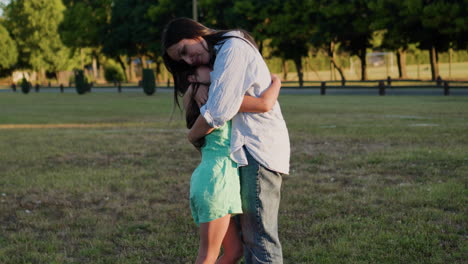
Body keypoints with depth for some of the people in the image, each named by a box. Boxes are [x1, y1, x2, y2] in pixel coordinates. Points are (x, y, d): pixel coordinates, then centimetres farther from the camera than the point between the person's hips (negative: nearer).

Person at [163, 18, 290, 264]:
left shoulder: (233, 48, -13)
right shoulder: (218, 56, 19)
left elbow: (217, 113, -18)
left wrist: (193, 135, -2)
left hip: (260, 148, -10)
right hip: (249, 150, 10)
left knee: (260, 236, -8)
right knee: (248, 233, 12)